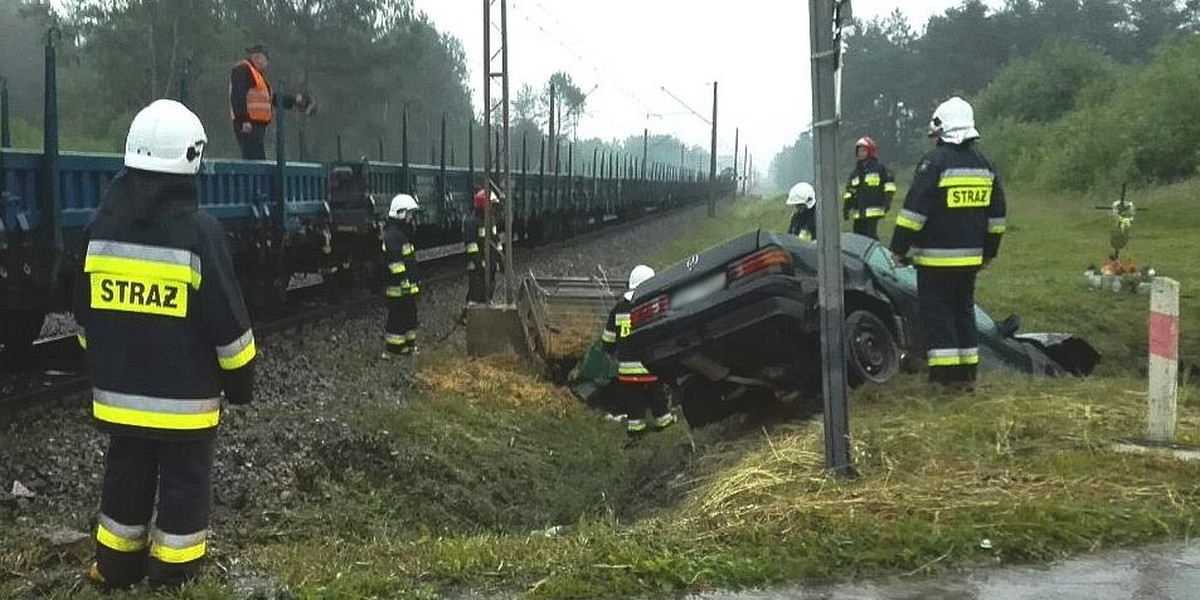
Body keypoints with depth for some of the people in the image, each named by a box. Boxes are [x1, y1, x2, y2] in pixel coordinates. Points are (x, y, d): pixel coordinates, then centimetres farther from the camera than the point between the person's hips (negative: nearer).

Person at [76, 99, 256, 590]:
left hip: (119, 391, 5)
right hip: (183, 396, -5)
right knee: (184, 482, 9)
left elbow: (86, 312, 11)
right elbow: (227, 321, -13)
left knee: (126, 476, 19)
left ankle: (116, 569, 31)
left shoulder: (101, 226, -1)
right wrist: (240, 379, 1)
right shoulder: (199, 231, -17)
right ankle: (171, 576, 17)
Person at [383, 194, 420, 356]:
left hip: (407, 286, 11)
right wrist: (405, 285, -23)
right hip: (398, 288, -11)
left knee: (410, 316, 17)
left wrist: (413, 284, 26)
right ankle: (394, 350, 0)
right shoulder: (392, 235, -17)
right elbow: (396, 264, -22)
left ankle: (409, 345, 26)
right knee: (398, 318, -5)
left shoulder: (402, 233, 17)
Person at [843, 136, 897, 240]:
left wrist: (887, 200, -10)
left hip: (873, 211, -6)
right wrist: (846, 208, 14)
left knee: (871, 236, -14)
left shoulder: (880, 168, 1)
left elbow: (889, 184, -1)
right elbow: (850, 192, 20)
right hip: (858, 212, 6)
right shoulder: (855, 173, 18)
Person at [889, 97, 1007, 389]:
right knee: (964, 310, 15)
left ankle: (946, 372, -3)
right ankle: (967, 371, 18)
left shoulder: (934, 162, -12)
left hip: (936, 257, -7)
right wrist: (989, 252, 24)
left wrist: (900, 248, -9)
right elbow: (996, 215, 16)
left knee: (937, 312, -1)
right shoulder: (984, 164, 10)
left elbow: (914, 211, -16)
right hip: (969, 256, 7)